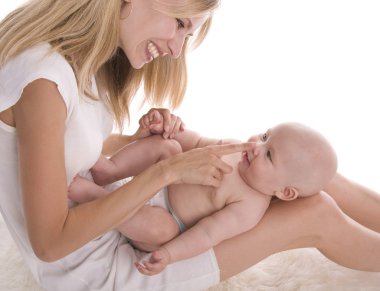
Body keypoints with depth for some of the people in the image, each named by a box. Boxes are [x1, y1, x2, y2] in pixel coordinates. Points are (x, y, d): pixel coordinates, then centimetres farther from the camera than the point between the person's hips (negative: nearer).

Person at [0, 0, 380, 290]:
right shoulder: (44, 79, -30)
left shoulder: (82, 56, -3)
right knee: (315, 217, -8)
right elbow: (50, 243, -27)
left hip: (105, 217, 8)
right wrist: (167, 171, -26)